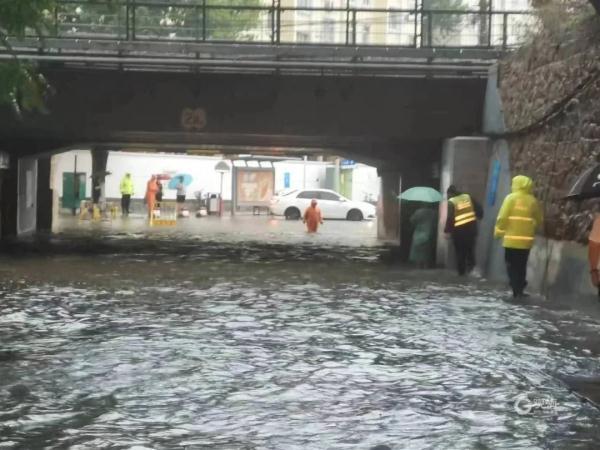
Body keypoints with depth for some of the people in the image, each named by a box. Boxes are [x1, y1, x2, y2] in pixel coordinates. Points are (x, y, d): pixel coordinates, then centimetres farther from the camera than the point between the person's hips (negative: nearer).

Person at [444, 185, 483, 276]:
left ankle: (461, 271, 12)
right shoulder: (468, 197, 6)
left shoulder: (451, 202, -9)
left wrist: (447, 231, -8)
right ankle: (471, 265, -1)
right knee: (470, 249, 18)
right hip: (471, 226, 4)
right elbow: (479, 209, 5)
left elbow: (450, 218, -15)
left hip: (459, 229, -4)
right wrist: (478, 217, 23)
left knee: (460, 251, 8)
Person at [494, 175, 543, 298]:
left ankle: (516, 290, -5)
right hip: (526, 240, 4)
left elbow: (503, 217, -11)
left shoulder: (511, 198, -7)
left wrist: (499, 231, 0)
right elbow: (539, 221, 12)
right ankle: (520, 290, 13)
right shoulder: (533, 201, 5)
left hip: (512, 238, -4)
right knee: (521, 266, 14)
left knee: (512, 266, 3)